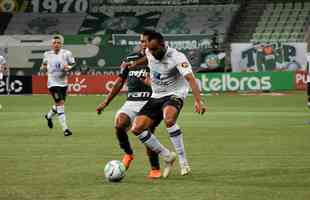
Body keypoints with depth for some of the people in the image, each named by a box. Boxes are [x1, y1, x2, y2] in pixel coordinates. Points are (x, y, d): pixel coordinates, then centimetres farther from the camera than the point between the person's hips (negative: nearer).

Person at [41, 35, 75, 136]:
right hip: (53, 83, -2)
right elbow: (44, 65, 20)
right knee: (60, 104, -15)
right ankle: (65, 129, -14)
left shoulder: (66, 53, -3)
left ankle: (49, 116, 49)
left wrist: (68, 67, -21)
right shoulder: (47, 54, 2)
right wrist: (44, 67, -3)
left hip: (63, 82, 2)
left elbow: (74, 66, 0)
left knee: (59, 105, 15)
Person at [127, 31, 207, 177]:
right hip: (156, 97, 7)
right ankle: (167, 157, 6)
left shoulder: (177, 57, -21)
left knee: (168, 119, -40)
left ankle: (183, 161, -28)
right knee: (136, 128, -10)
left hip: (174, 95, -7)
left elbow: (190, 78, -34)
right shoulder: (149, 53, -1)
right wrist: (135, 64, 28)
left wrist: (198, 101, -47)